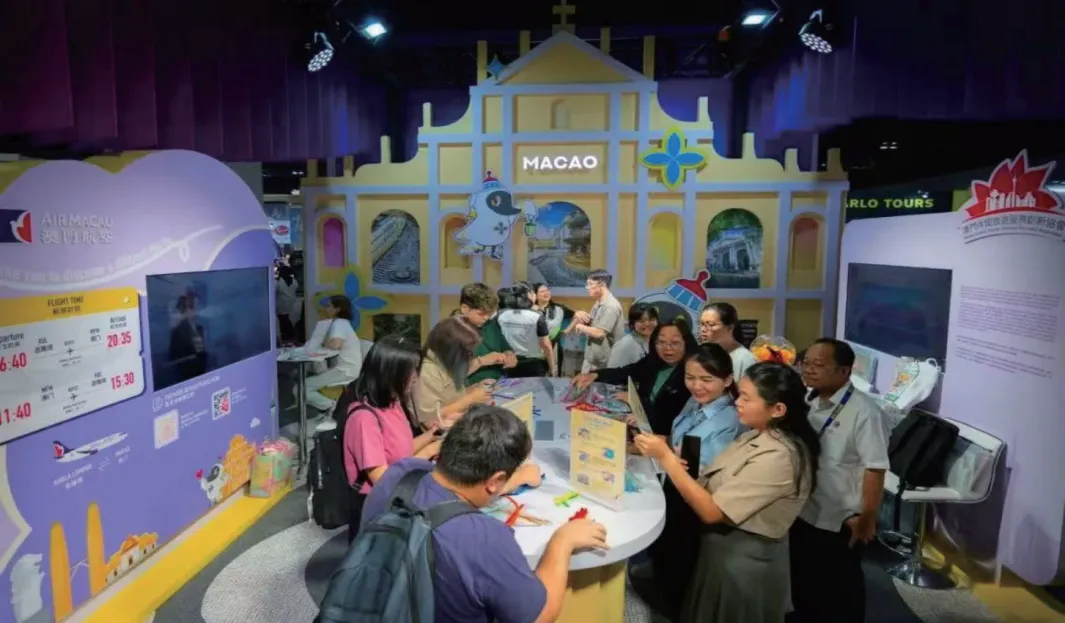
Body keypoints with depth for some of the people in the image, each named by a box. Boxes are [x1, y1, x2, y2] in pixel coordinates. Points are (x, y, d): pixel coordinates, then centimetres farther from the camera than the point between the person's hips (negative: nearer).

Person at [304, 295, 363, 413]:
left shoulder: (339, 323, -11)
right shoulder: (337, 323, 20)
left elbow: (334, 345, -27)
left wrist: (321, 343, -8)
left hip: (344, 372, -10)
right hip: (340, 369, 10)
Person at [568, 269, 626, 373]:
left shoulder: (611, 306, -18)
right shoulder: (597, 304, 11)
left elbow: (599, 333, -26)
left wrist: (581, 326, -9)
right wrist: (578, 316, -6)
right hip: (590, 361, 9)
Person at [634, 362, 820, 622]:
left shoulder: (779, 457, -28)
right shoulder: (757, 436, 1)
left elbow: (712, 511, -28)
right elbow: (716, 487, 0)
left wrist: (666, 457, -28)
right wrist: (669, 458, -14)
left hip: (744, 560, -8)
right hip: (725, 548, 8)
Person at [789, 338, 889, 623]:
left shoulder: (863, 412, -23)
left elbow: (874, 469, -21)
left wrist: (867, 518, -18)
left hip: (840, 521, -6)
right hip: (802, 513, 6)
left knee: (841, 587, 16)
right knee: (802, 581, 24)